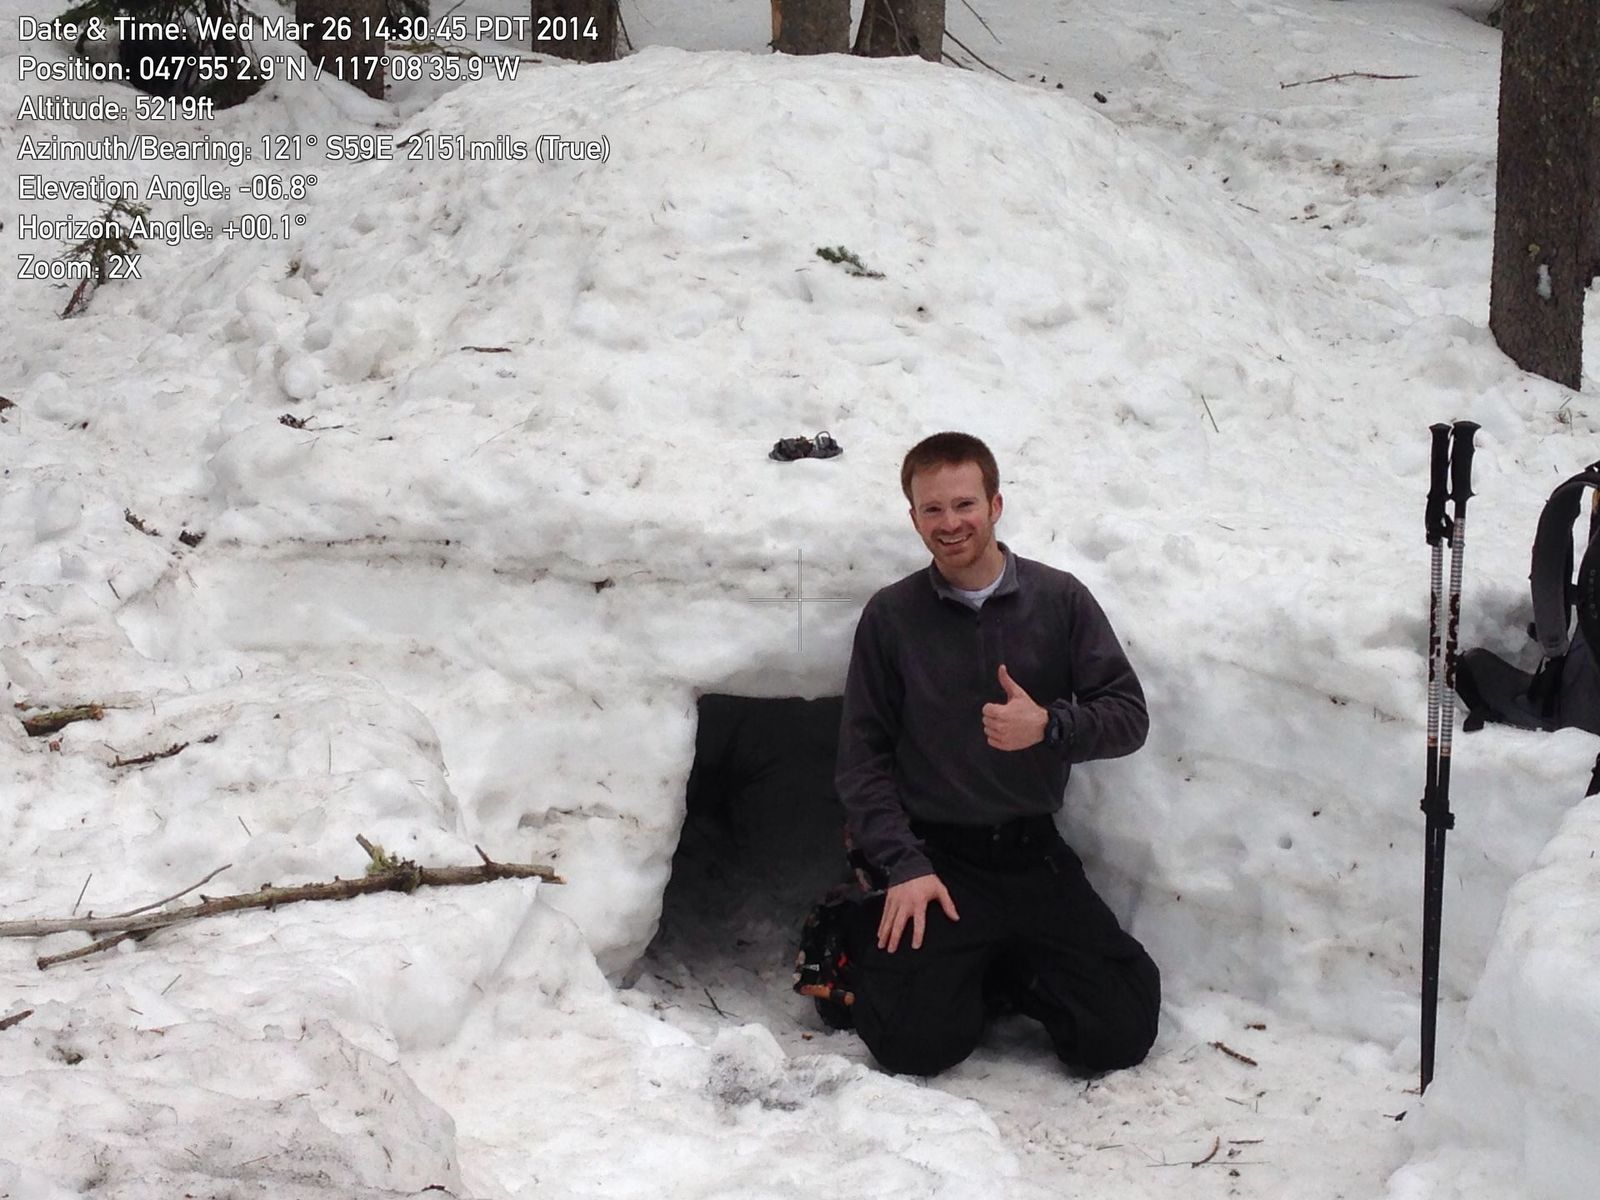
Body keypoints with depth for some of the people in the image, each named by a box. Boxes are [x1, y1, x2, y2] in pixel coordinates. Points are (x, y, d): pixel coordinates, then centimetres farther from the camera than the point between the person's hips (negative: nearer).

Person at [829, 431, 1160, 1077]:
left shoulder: (1059, 599, 2)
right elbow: (862, 756, 1)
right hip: (936, 860, -2)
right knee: (918, 1043, -17)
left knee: (1120, 1034, -8)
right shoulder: (892, 616, 0)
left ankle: (993, 970, 16)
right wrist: (903, 865, -11)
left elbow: (1129, 715, 1)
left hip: (1035, 855, 2)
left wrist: (1050, 726, -20)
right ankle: (876, 943, 14)